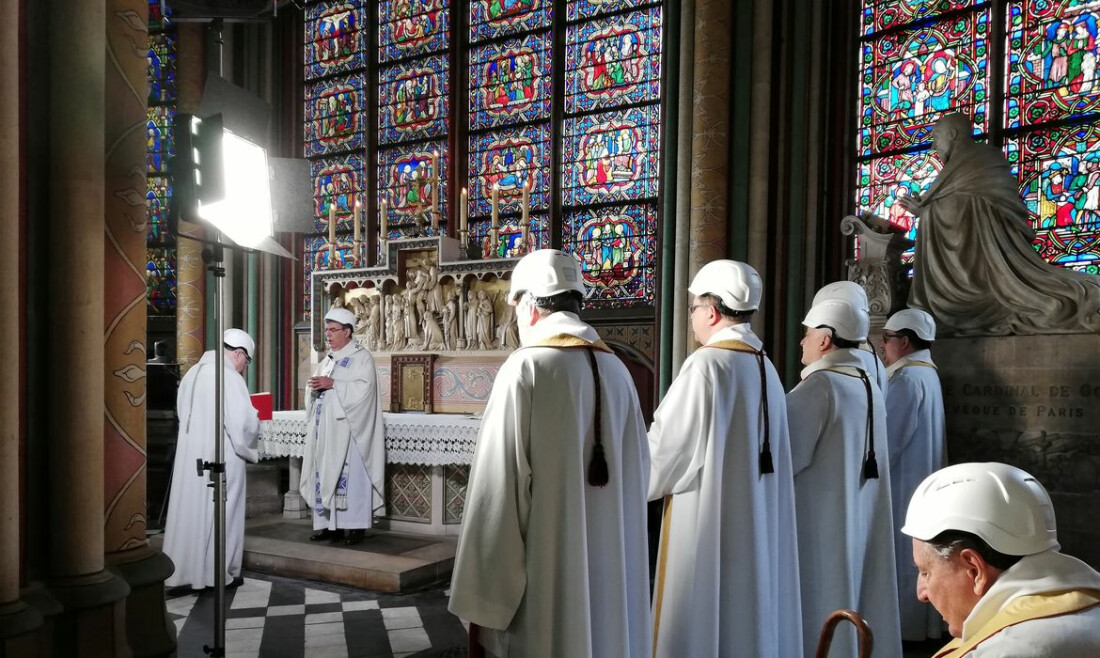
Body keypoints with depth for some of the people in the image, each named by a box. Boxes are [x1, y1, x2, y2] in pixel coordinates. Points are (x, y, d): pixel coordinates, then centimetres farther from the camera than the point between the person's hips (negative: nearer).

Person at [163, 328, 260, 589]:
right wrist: (249, 449, -1)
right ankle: (218, 572, 14)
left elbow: (183, 413, 14)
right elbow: (244, 422, -20)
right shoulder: (230, 377, -16)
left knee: (190, 510, 13)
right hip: (220, 458, -7)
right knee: (220, 514, 5)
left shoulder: (192, 373, 8)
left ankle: (185, 569, 21)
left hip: (189, 455, 7)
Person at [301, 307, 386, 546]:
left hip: (347, 428, -7)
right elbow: (315, 385, 22)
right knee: (325, 475, 6)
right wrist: (313, 386, -1)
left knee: (350, 475, -7)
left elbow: (364, 387, -15)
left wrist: (332, 384, -18)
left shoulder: (361, 357, -3)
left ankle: (356, 526, -2)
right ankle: (330, 525, 12)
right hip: (325, 428, 7)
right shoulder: (328, 359, 20)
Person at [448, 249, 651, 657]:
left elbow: (498, 486, -18)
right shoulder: (616, 371, 4)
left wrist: (481, 600, -12)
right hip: (610, 570, 6)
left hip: (543, 573, -6)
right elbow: (636, 473, 8)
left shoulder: (525, 368, -15)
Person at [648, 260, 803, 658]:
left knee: (701, 623, 2)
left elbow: (667, 448, -15)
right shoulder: (765, 367, 8)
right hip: (755, 523, 8)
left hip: (709, 527, -8)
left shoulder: (707, 364, -17)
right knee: (748, 611, 16)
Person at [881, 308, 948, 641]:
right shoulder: (927, 374, 11)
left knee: (900, 553, -1)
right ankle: (921, 621, 24)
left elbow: (890, 438, -20)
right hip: (921, 478, 10)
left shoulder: (907, 379, -20)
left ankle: (903, 624, 8)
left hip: (902, 481, -10)